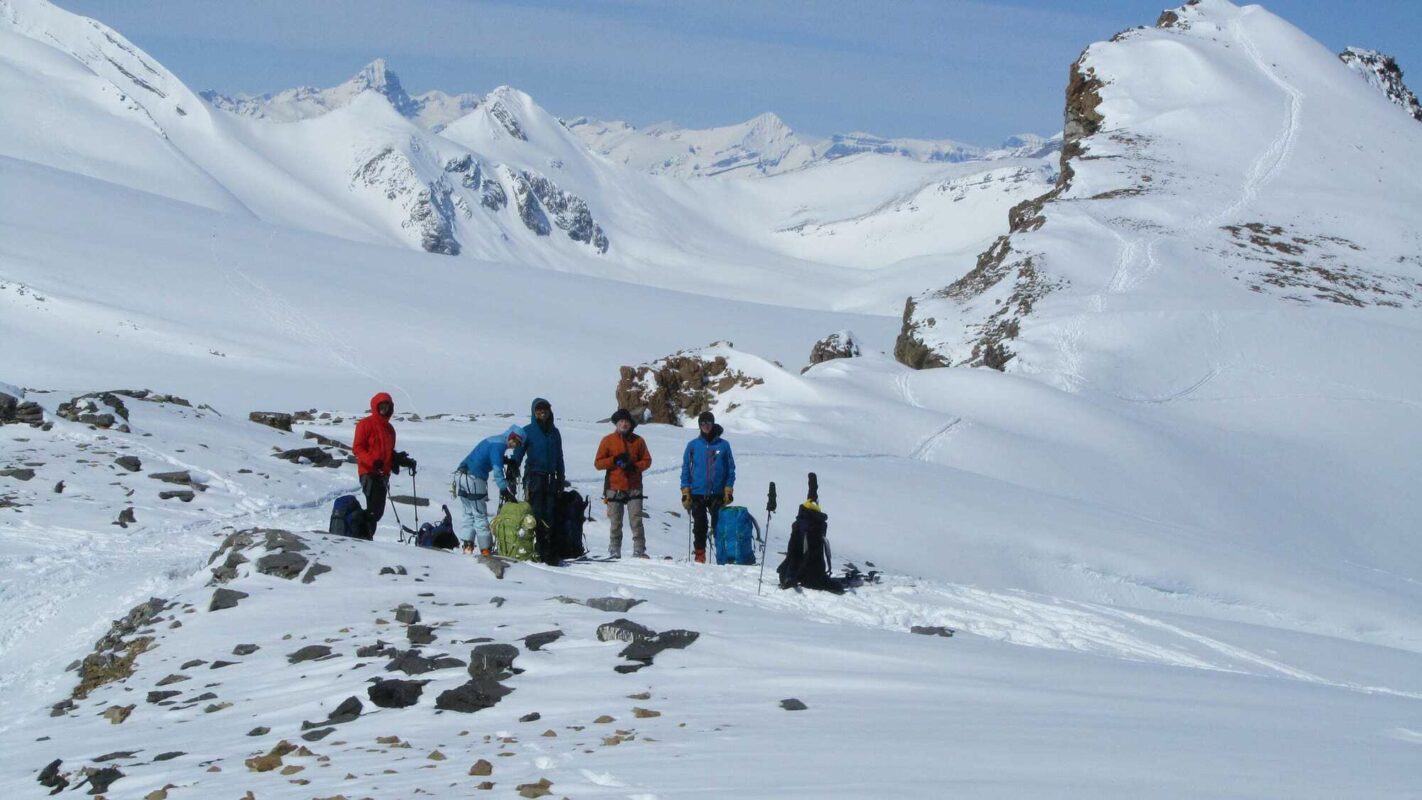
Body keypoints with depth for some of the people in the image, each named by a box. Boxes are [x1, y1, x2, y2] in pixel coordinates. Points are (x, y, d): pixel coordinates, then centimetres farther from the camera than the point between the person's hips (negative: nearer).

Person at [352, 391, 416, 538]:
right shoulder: (366, 424, -3)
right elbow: (357, 447, -9)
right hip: (369, 472, -8)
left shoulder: (389, 428, 19)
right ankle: (364, 536, -17)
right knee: (374, 509, -18)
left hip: (383, 474, 8)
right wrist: (372, 461, -24)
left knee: (378, 510, 7)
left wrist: (402, 459, 8)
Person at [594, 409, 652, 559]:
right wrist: (614, 460, -12)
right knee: (615, 523, 2)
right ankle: (614, 552, 9)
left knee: (636, 521, -7)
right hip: (614, 488, 0)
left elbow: (647, 461, 10)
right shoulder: (607, 440, 6)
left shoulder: (638, 441, 8)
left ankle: (639, 551, -6)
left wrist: (634, 466, -9)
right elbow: (598, 463, 3)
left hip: (634, 488, 0)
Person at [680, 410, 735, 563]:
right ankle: (700, 554, 11)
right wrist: (685, 491, 0)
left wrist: (728, 490, -1)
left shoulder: (723, 445, 4)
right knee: (699, 526, 3)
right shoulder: (693, 445, 5)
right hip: (697, 494, 1)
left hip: (717, 494, -1)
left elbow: (731, 469, 6)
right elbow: (686, 469, 7)